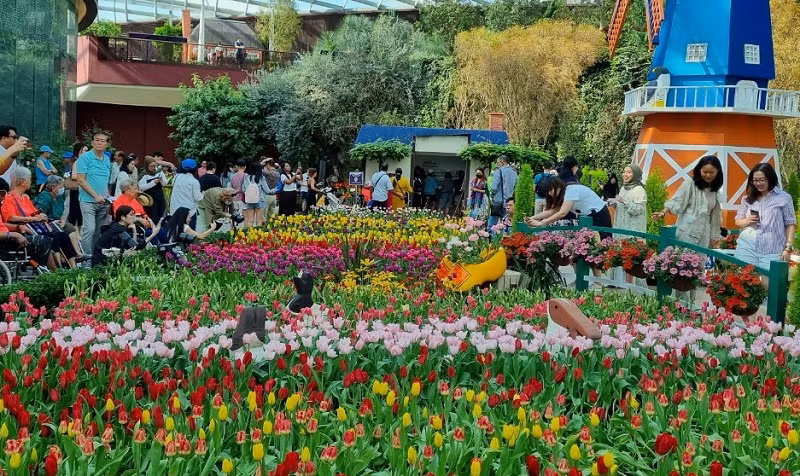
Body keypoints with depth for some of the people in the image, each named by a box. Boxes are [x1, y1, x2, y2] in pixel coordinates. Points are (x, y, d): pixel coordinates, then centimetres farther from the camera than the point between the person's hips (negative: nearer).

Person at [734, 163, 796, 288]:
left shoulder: (784, 198, 0)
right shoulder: (748, 198, 12)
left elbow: (790, 224, 2)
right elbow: (737, 221, 18)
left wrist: (788, 248, -5)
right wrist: (747, 221, -5)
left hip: (772, 250, -4)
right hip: (746, 247, 4)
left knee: (768, 285, -6)